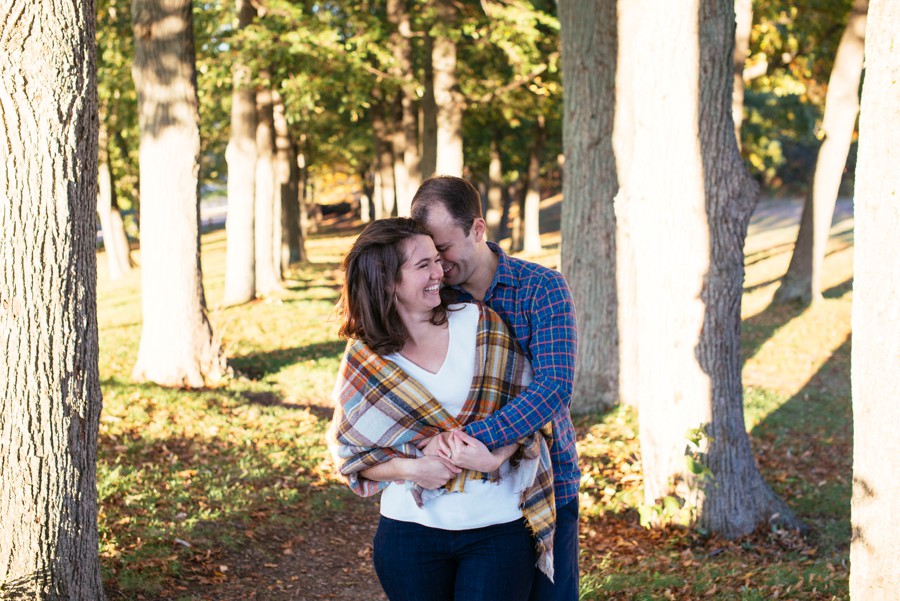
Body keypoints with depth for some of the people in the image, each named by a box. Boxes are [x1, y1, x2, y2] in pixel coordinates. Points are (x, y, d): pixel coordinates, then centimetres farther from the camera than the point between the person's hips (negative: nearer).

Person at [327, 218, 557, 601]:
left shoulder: (478, 324, -1)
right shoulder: (363, 361, 0)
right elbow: (350, 454, 4)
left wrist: (493, 457, -18)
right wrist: (411, 469, -13)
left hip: (499, 529, 0)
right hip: (411, 532, 1)